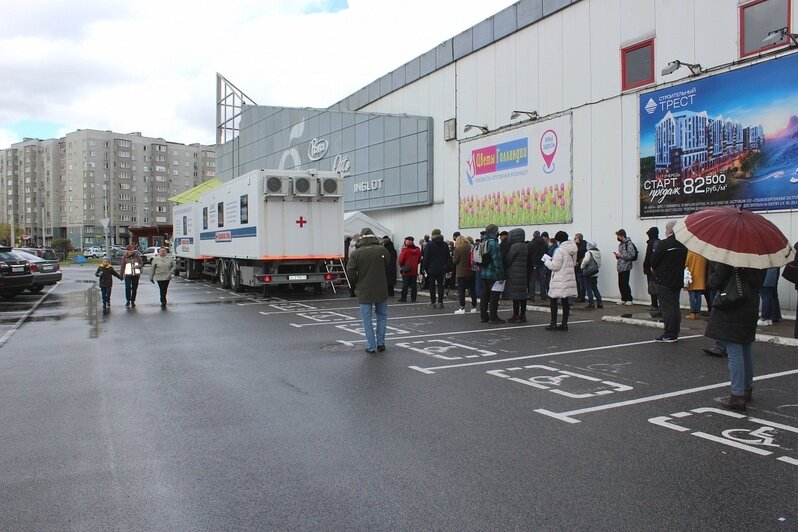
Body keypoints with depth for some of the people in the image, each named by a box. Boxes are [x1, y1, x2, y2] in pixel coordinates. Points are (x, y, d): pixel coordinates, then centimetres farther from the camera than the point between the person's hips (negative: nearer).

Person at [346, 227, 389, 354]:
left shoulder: (356, 253, -10)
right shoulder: (382, 250, -6)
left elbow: (350, 271, -12)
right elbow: (388, 266, 4)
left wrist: (358, 280, 5)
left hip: (364, 291, -1)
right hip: (381, 290, 2)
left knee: (367, 318, 7)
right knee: (382, 315, 17)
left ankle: (371, 346, 8)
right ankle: (380, 343, 19)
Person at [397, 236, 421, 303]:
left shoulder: (405, 250, -13)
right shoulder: (417, 250, 4)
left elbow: (401, 260, -11)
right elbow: (419, 260, 12)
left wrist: (402, 266, 6)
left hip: (406, 271, -4)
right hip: (414, 271, 5)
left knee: (405, 285, 0)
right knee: (413, 285, 7)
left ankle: (403, 298, 3)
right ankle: (413, 299, 9)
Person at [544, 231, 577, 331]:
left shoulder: (559, 250, -16)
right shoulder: (572, 251, 9)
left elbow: (555, 266, -18)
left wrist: (547, 261, 1)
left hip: (559, 280, -8)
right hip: (569, 278, 8)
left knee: (553, 300, 2)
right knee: (565, 301, 11)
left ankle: (553, 323, 2)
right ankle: (564, 323, 13)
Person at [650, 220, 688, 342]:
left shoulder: (664, 244, -18)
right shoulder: (683, 245, 4)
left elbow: (653, 260, -13)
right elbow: (684, 261, 12)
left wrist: (654, 268, 8)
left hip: (664, 281, -7)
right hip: (678, 281, 7)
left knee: (666, 307, -3)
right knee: (675, 307, 12)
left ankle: (669, 335, -2)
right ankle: (675, 334, 17)